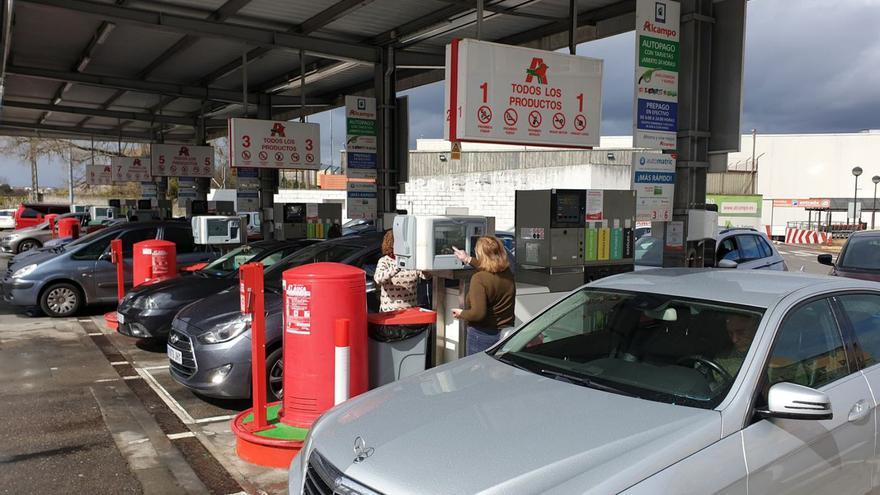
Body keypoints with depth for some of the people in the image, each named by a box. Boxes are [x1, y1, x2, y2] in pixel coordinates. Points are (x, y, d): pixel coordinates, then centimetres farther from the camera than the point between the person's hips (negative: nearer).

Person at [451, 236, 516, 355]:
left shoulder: (479, 278, -20)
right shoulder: (508, 274, 2)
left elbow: (478, 313, -24)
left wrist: (461, 314, -5)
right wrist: (468, 260, 36)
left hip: (482, 336, -7)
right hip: (506, 334, 7)